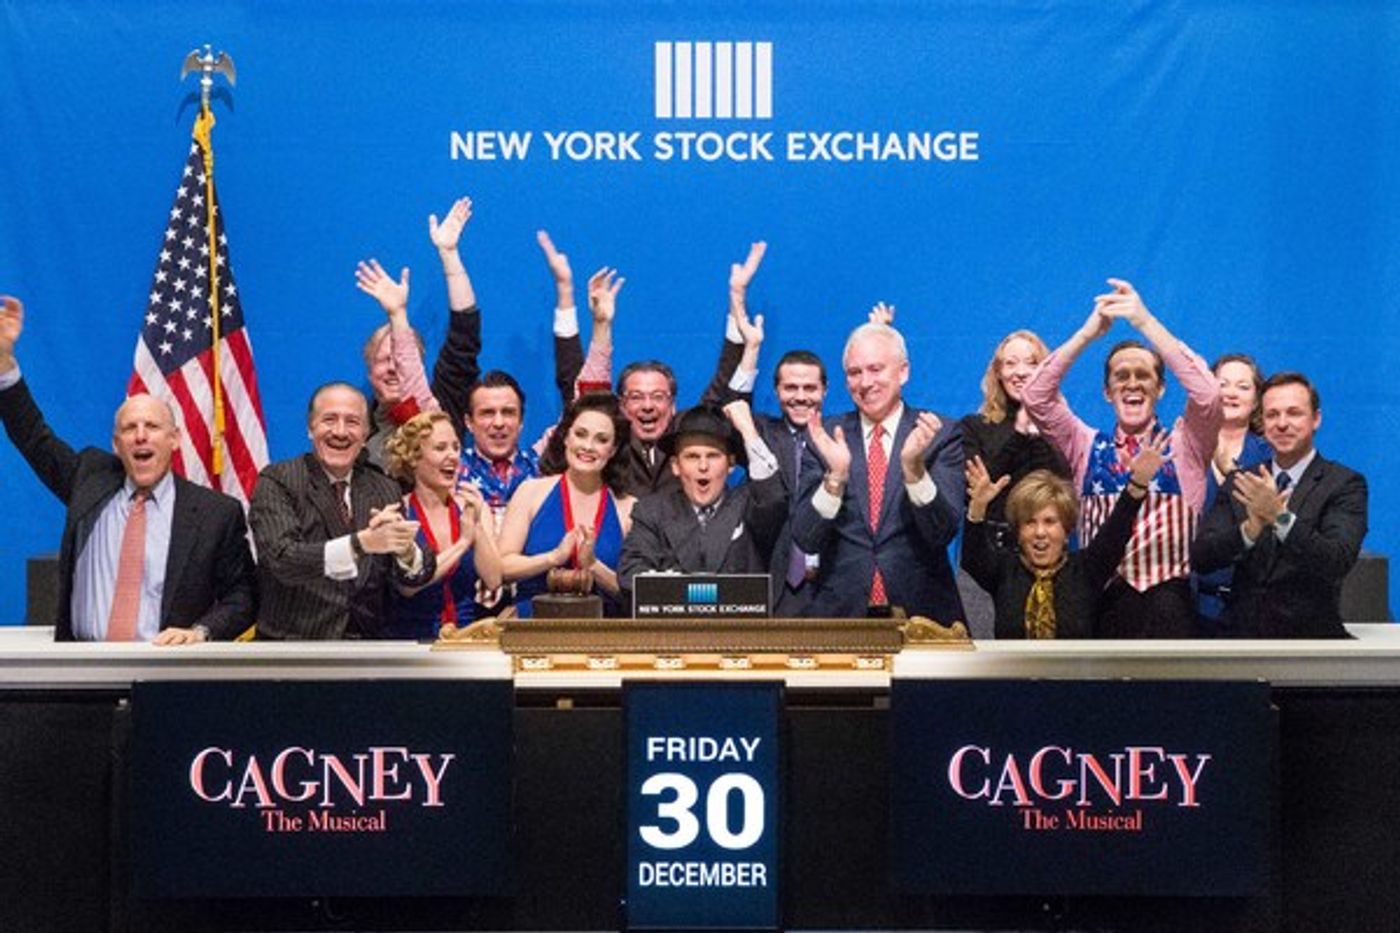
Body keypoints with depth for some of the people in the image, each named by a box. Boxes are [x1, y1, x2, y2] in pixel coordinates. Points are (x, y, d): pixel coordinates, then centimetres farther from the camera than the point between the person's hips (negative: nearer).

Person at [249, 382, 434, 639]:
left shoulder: (385, 489, 10)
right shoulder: (277, 481, -1)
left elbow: (415, 576, 3)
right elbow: (282, 560, -16)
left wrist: (405, 549, -19)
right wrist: (361, 543, -28)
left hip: (367, 644, 5)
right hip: (293, 649, -5)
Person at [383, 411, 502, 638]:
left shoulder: (474, 507, 8)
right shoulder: (398, 511, -1)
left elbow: (493, 581, 0)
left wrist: (477, 526, -11)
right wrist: (463, 542, -11)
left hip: (467, 637, 3)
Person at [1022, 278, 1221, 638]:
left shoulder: (1183, 444, 6)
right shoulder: (1088, 447, 11)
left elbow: (1208, 394, -13)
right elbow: (1035, 396, -1)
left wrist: (1146, 322, -16)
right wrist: (1088, 332, -9)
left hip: (1170, 610, -1)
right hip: (1103, 607, 2)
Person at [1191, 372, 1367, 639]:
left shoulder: (1345, 484, 0)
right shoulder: (1239, 483, 10)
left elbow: (1339, 563, -15)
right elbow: (1201, 557, 0)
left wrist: (1281, 516, -27)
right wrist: (1250, 528, -18)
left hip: (1308, 631, -2)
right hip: (1241, 630, 2)